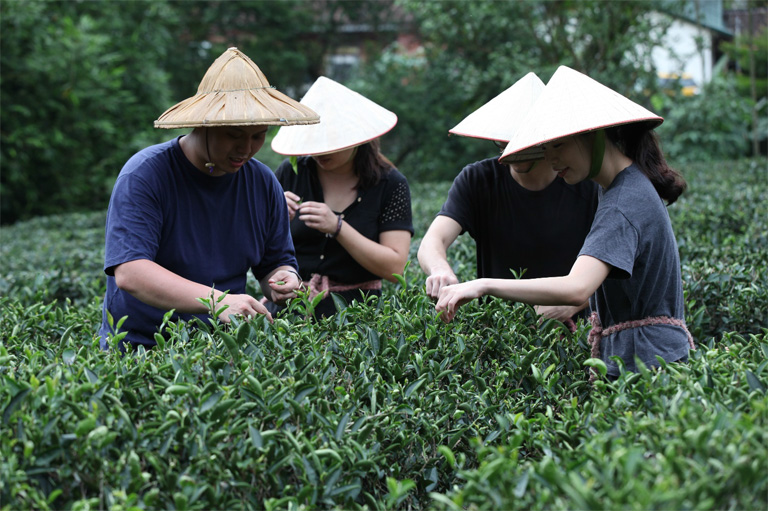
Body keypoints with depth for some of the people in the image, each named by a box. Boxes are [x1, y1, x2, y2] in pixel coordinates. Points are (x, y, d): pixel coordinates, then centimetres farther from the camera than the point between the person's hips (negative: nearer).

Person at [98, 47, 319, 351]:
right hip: (139, 347, -4)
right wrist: (217, 301, -33)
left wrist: (284, 280, -7)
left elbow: (277, 261, 18)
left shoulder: (263, 183, 7)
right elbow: (129, 273, -22)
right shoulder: (144, 175, -11)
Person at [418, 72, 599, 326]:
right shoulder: (476, 180, 1)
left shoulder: (586, 186, -1)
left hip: (568, 331, 0)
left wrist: (572, 304, -16)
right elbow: (432, 242, -12)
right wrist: (441, 270, -35)